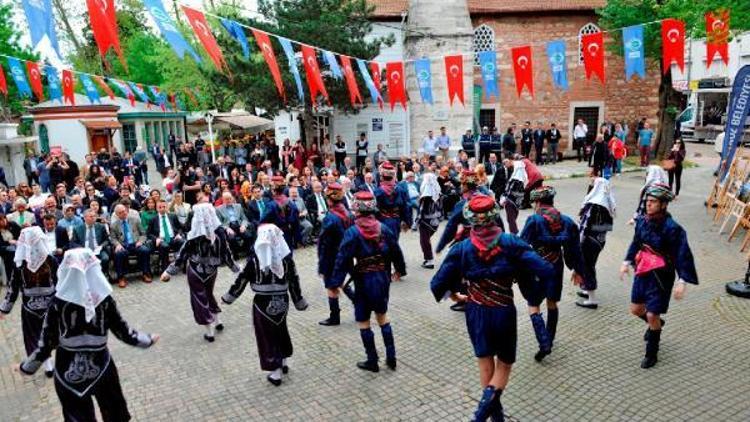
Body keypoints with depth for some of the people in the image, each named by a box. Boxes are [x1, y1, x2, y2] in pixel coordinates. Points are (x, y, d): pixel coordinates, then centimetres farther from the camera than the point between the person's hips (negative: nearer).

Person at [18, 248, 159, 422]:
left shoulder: (58, 302, -16)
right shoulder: (104, 299, -14)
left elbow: (46, 343, -10)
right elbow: (124, 333, -7)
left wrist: (26, 367, 8)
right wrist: (149, 339, 10)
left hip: (68, 372, 0)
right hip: (101, 368, 0)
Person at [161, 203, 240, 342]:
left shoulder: (195, 236, -22)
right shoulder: (220, 232, -13)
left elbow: (182, 255, -15)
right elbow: (226, 253, -5)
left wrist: (169, 271, -5)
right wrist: (236, 268, 9)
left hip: (196, 272, -4)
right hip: (212, 270, 4)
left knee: (199, 298, 10)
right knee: (209, 294, 27)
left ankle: (210, 332, 14)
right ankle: (217, 322, 37)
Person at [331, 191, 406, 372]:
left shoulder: (352, 232, -15)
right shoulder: (384, 228, -2)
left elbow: (343, 259, -17)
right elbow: (396, 251, 7)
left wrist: (337, 282, -12)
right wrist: (399, 270, 22)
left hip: (364, 281, -5)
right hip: (383, 278, 5)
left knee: (363, 321, 10)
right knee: (382, 316, 21)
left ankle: (372, 361, 18)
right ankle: (391, 357, 23)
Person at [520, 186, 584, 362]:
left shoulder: (534, 220, -15)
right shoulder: (566, 221, 3)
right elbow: (575, 248, 9)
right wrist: (578, 270, 19)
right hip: (556, 269, 6)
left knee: (533, 307, 3)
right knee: (552, 303, 22)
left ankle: (544, 344, -9)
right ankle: (550, 339, 34)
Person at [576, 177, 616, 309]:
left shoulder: (593, 205, -22)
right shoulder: (608, 204, 4)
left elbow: (586, 225, -23)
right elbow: (608, 225, 10)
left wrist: (579, 242, -16)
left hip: (590, 240, -8)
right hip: (601, 240, 9)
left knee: (586, 267, 2)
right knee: (590, 265, 24)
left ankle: (592, 299, 7)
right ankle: (588, 290, 39)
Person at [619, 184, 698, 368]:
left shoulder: (672, 228, -21)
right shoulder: (642, 221, -2)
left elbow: (682, 255, -19)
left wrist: (682, 281, -24)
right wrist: (627, 262, 12)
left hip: (660, 277, -6)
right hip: (642, 272, 6)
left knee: (652, 315, 0)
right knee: (636, 309, 17)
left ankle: (651, 354, 21)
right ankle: (656, 325, 50)